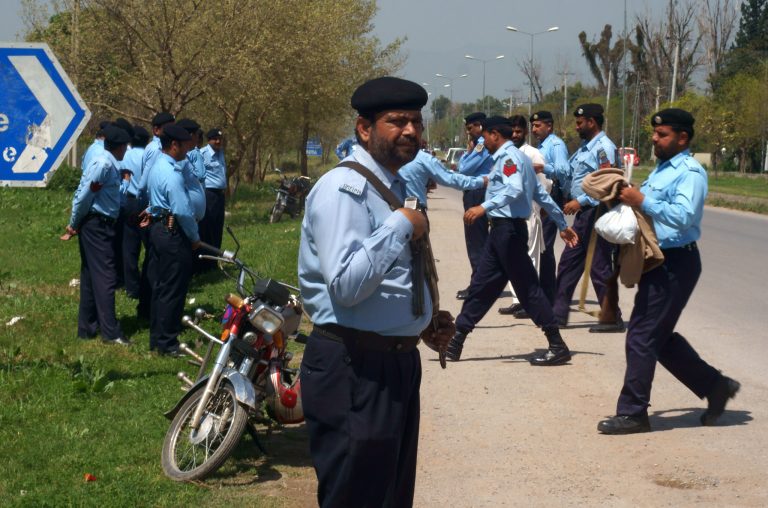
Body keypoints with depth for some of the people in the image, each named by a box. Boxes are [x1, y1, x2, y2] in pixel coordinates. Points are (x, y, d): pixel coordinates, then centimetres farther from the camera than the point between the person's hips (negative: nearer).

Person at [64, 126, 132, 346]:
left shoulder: (107, 163, 13)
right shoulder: (103, 163, -17)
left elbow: (84, 193, 12)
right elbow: (84, 196, -18)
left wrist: (75, 224, 8)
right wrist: (75, 224, -6)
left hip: (99, 226, 10)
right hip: (97, 226, -10)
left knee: (91, 277, 13)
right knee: (106, 277, -9)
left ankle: (87, 327, 20)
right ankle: (110, 332, -8)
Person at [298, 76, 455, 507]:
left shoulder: (397, 188, 15)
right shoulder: (344, 188, -16)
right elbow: (346, 284, -28)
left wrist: (424, 325, 10)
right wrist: (402, 225, -20)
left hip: (397, 361, 10)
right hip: (355, 370, -10)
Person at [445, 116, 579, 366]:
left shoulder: (509, 157, -12)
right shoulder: (512, 157, 19)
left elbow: (514, 190, -30)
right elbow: (541, 194, 21)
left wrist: (484, 207, -40)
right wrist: (563, 225, 24)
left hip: (509, 229, -10)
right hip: (502, 229, 10)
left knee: (527, 288, -6)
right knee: (482, 285, 10)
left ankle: (557, 347, -1)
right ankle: (455, 343, 14)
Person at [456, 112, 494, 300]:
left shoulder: (483, 144, -17)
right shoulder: (481, 143, 15)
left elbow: (463, 169, -16)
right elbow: (462, 167, 17)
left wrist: (468, 150, -5)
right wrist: (469, 150, 7)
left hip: (476, 193, -11)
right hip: (478, 192, 11)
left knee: (475, 240, -7)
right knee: (481, 238, 14)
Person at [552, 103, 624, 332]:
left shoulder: (603, 148, -14)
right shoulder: (585, 147, 15)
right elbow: (569, 174, 21)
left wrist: (580, 201, -23)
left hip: (596, 212, -10)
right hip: (583, 213, 10)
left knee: (599, 267, -3)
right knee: (568, 262, 11)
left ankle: (613, 319, 6)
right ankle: (558, 313, 17)